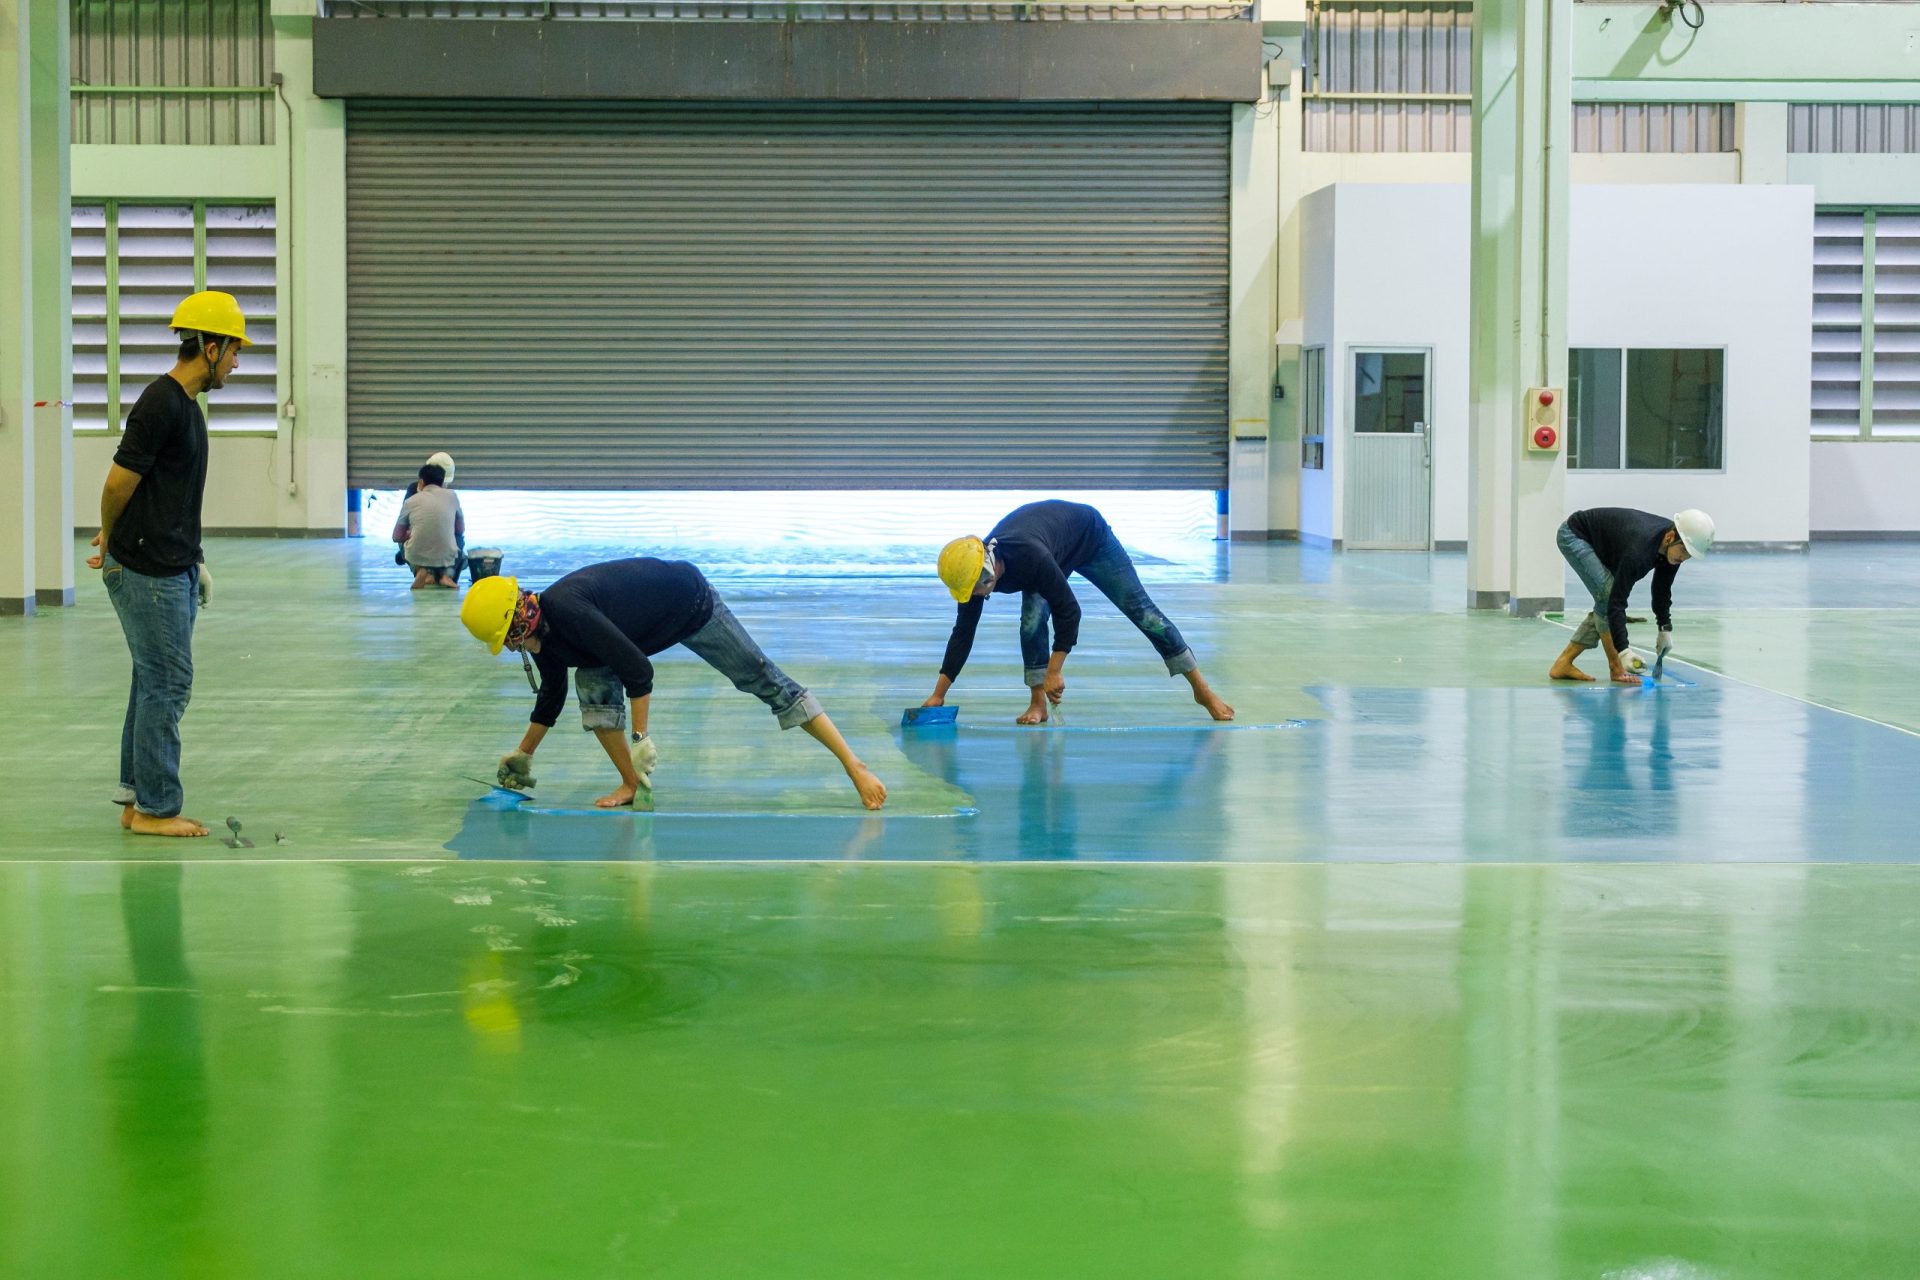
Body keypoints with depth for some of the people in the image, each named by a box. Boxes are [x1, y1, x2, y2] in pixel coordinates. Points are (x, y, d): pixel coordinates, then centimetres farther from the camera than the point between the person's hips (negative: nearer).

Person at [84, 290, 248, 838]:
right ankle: (155, 808, 2)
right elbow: (118, 483, -17)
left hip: (173, 570, 10)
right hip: (148, 573, -10)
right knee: (167, 684, -5)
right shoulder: (162, 404, -17)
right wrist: (112, 540, -1)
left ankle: (136, 797, 21)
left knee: (156, 682, 14)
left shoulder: (184, 403, 14)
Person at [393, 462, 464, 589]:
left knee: (403, 542, 35)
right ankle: (446, 573, 7)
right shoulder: (452, 496, 5)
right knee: (459, 538, 33)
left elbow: (397, 537, 12)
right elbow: (461, 530, 17)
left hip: (417, 557, 0)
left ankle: (422, 571, 6)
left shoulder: (410, 501, 2)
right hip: (446, 558, 0)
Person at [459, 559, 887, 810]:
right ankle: (630, 787, -1)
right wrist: (522, 755, 20)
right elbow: (551, 696, 13)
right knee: (592, 681, -7)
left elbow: (638, 670, -36)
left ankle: (853, 765, -8)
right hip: (650, 624, 9)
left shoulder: (565, 608, -35)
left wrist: (640, 739, -32)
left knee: (763, 681, -8)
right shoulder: (543, 635, -6)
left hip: (689, 600, -9)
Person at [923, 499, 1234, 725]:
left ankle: (1202, 689, 4)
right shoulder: (974, 571, -25)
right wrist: (938, 693, -16)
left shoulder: (1029, 556, -46)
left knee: (1141, 610, -4)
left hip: (1090, 535, -5)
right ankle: (1037, 704, -6)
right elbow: (963, 632, -15)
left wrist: (1054, 672, -38)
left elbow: (1068, 611, -39)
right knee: (1031, 621, -19)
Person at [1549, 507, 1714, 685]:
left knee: (1605, 602, 2)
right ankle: (1616, 669, -12)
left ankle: (1563, 665, 5)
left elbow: (1662, 588, 5)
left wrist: (1665, 628, 6)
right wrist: (1622, 651, -42)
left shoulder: (1673, 545, -15)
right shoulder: (1639, 549, -40)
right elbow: (1617, 601, -39)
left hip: (1600, 543, 9)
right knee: (1607, 596, -21)